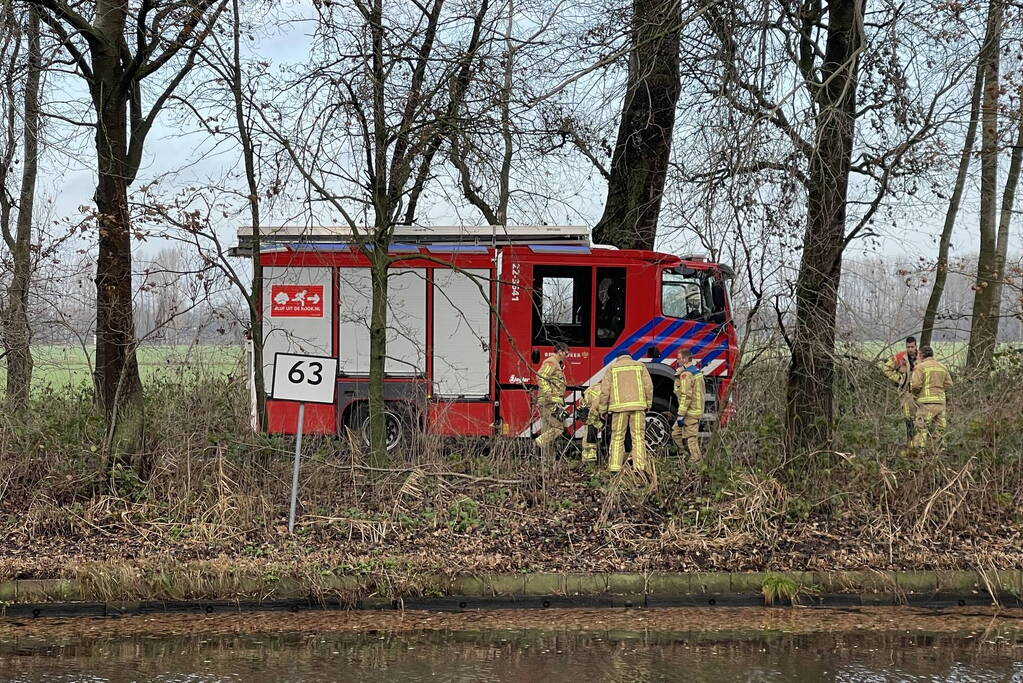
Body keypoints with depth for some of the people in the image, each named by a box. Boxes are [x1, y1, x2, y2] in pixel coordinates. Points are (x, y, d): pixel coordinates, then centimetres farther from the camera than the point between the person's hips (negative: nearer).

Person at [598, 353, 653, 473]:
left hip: (619, 406, 0)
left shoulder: (611, 368, 10)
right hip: (638, 405, 0)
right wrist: (648, 404, 13)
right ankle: (639, 466, -6)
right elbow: (648, 386, 5)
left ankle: (615, 467, -2)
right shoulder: (640, 366, 12)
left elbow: (605, 390, 4)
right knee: (638, 436, 1)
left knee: (617, 437, 3)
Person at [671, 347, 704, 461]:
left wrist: (681, 415, -20)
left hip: (690, 413, -10)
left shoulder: (686, 374, -17)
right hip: (697, 410, 10)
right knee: (676, 434, 17)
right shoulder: (697, 371, 15)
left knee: (691, 439, -6)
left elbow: (686, 396, -22)